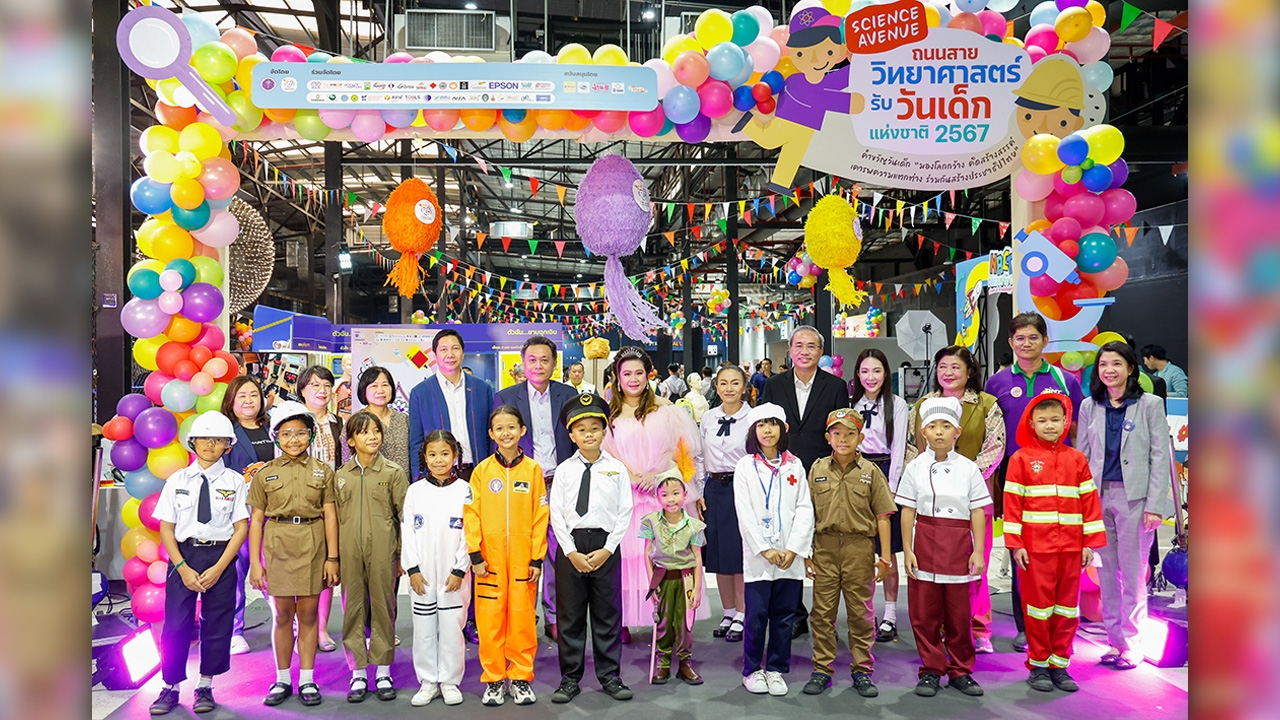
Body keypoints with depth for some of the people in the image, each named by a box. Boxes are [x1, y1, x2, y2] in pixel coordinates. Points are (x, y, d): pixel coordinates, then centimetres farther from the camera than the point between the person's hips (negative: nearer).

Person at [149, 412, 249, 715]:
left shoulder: (235, 482, 0)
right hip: (182, 555, 1)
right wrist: (183, 568, -8)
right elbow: (166, 528, 3)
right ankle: (170, 688, 16)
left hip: (221, 557, -1)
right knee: (176, 622, 1)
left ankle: (205, 687, 19)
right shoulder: (177, 481, 4)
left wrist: (218, 568, -11)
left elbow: (241, 528, -2)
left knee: (216, 623, 5)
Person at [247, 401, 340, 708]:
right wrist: (255, 562, -1)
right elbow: (256, 520, 4)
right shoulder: (265, 473, 5)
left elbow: (330, 516, 2)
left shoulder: (322, 471, 5)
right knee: (283, 615, 7)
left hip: (313, 547, 0)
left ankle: (307, 680, 16)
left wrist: (332, 558, -3)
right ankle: (282, 680, 20)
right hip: (278, 547, 0)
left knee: (308, 614, 6)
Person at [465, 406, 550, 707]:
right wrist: (475, 555, -6)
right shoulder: (482, 470, 2)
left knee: (523, 616, 4)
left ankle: (521, 678, 19)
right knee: (490, 617, 3)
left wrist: (537, 558, -2)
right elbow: (471, 514, 0)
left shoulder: (533, 469, 1)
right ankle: (493, 679, 17)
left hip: (523, 556, 0)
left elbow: (540, 516, 1)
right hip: (490, 557, 0)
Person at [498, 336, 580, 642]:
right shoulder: (506, 397, 5)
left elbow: (578, 441, 9)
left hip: (560, 485, 1)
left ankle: (554, 618, 15)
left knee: (558, 554, 3)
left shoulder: (569, 395, 8)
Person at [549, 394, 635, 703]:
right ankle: (570, 678, 17)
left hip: (606, 545, 0)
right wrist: (572, 552, -8)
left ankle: (609, 676, 19)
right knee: (570, 614, 6)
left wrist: (607, 549, -8)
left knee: (608, 614, 7)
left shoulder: (617, 469, 2)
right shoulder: (565, 470, 3)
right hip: (570, 545, 0)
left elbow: (625, 513, 0)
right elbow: (556, 514, 0)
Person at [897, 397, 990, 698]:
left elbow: (978, 513, 3)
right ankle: (931, 669, 16)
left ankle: (960, 671, 21)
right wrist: (907, 549, -3)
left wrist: (978, 551, -3)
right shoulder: (915, 467, 2)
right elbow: (908, 511, 2)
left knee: (959, 613, 6)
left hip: (958, 545, 0)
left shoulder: (968, 468, 3)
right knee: (924, 612, 3)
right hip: (925, 543, 0)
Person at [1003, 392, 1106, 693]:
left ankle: (1059, 665, 21)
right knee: (1039, 605, 5)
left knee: (1067, 606, 9)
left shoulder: (1077, 459, 8)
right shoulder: (1021, 459, -1)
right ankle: (1038, 665, 16)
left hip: (1071, 547, 3)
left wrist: (1090, 542, 3)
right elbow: (1012, 502, -3)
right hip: (1035, 547, -3)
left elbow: (1089, 500, 8)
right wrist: (1015, 543, -8)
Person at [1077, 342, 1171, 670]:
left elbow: (1160, 457, -2)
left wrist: (1154, 505, -9)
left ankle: (1131, 644, 10)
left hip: (1134, 497, -3)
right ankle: (1114, 640, 17)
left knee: (1132, 573, 0)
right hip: (1098, 496, 3)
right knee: (1107, 572, 7)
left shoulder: (1150, 405, 1)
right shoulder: (1089, 407, 10)